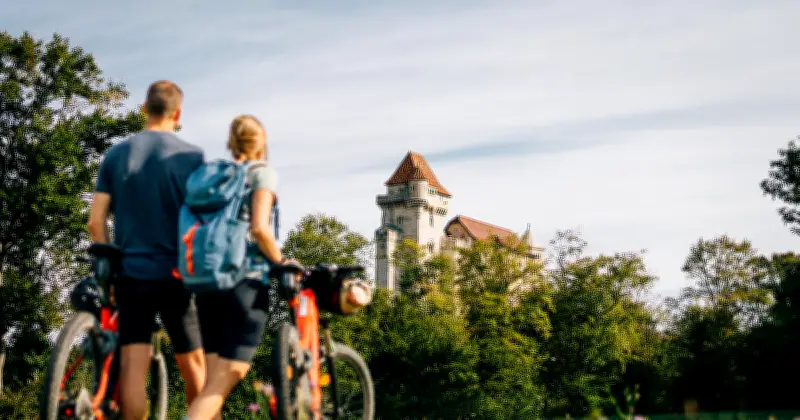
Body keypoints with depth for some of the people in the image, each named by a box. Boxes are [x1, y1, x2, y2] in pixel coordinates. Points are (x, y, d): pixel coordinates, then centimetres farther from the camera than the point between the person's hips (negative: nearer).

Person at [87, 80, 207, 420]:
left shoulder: (116, 154, 4)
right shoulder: (191, 156, -4)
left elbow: (96, 222, 0)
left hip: (131, 272, 2)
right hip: (176, 273, -2)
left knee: (133, 365, -1)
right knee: (194, 363, 10)